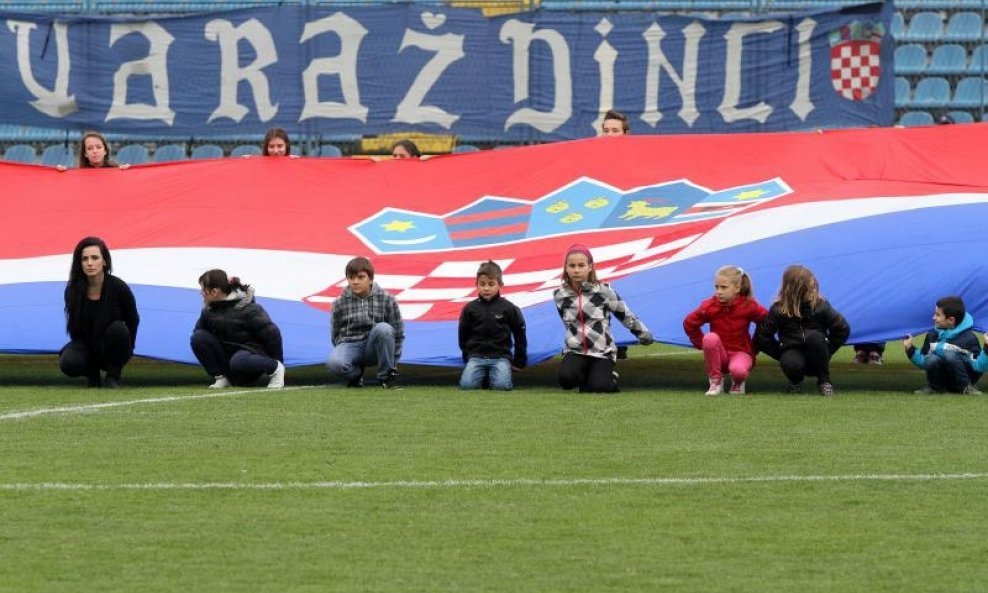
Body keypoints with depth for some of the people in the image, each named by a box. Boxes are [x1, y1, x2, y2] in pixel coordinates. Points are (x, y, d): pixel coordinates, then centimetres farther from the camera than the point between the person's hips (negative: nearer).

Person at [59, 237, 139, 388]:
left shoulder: (118, 288, -17)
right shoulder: (73, 291, -12)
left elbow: (133, 321, -1)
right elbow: (75, 329, 1)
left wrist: (125, 348, -1)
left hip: (113, 351, -1)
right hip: (86, 347, 1)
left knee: (118, 329, -34)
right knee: (68, 363, -32)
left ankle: (113, 376, -12)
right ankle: (93, 374, 5)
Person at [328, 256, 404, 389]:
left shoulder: (387, 300, -3)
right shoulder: (340, 303, 1)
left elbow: (398, 333, 3)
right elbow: (336, 335, 12)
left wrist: (393, 362, 2)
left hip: (374, 348, 0)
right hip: (350, 344, 0)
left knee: (383, 329, -35)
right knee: (334, 363, -36)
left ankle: (386, 375, -13)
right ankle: (356, 372, 3)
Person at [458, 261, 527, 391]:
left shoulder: (508, 308, 1)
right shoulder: (470, 308, 5)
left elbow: (520, 336, 7)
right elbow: (463, 335, 15)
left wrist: (519, 362, 6)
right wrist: (467, 357, 10)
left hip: (500, 356, -1)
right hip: (476, 356, 1)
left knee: (501, 385, -27)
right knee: (467, 385, -22)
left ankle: (491, 374, 6)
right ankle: (483, 375, 8)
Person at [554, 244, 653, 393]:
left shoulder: (603, 291, -10)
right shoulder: (560, 295, -2)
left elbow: (625, 315, 2)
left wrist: (644, 334, 13)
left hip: (602, 353, -2)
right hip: (575, 351, 2)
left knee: (598, 386, -25)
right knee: (565, 378, -29)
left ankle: (611, 378, 15)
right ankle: (584, 377, 10)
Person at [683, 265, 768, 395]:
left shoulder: (748, 306, -13)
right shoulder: (710, 306, -10)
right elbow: (689, 324, 3)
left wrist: (755, 346, 0)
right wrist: (702, 344, -1)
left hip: (741, 352, -2)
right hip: (719, 354, 2)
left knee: (738, 370, -39)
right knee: (710, 338, -34)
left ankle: (737, 383, 4)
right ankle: (715, 382, -17)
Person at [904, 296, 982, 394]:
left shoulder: (968, 337, -12)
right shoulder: (932, 336, 2)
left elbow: (978, 367, -17)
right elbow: (924, 363, 11)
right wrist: (910, 349, -1)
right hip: (943, 381, 4)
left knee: (950, 355, -30)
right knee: (932, 359, -25)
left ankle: (966, 388, -15)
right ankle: (935, 387, 0)